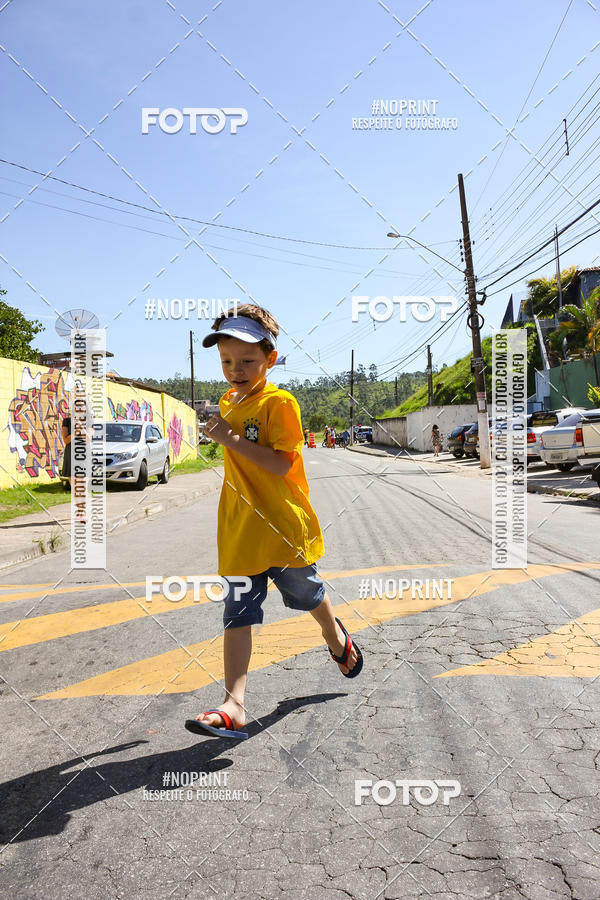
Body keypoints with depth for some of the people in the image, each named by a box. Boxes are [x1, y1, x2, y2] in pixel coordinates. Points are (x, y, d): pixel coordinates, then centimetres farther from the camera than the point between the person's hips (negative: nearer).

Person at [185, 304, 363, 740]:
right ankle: (233, 707, -1)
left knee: (308, 594, 17)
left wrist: (231, 439, -27)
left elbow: (281, 463, -24)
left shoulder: (279, 402, -14)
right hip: (240, 532, 6)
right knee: (238, 614, 0)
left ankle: (335, 636, 49)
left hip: (284, 525, -5)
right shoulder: (227, 404, 11)